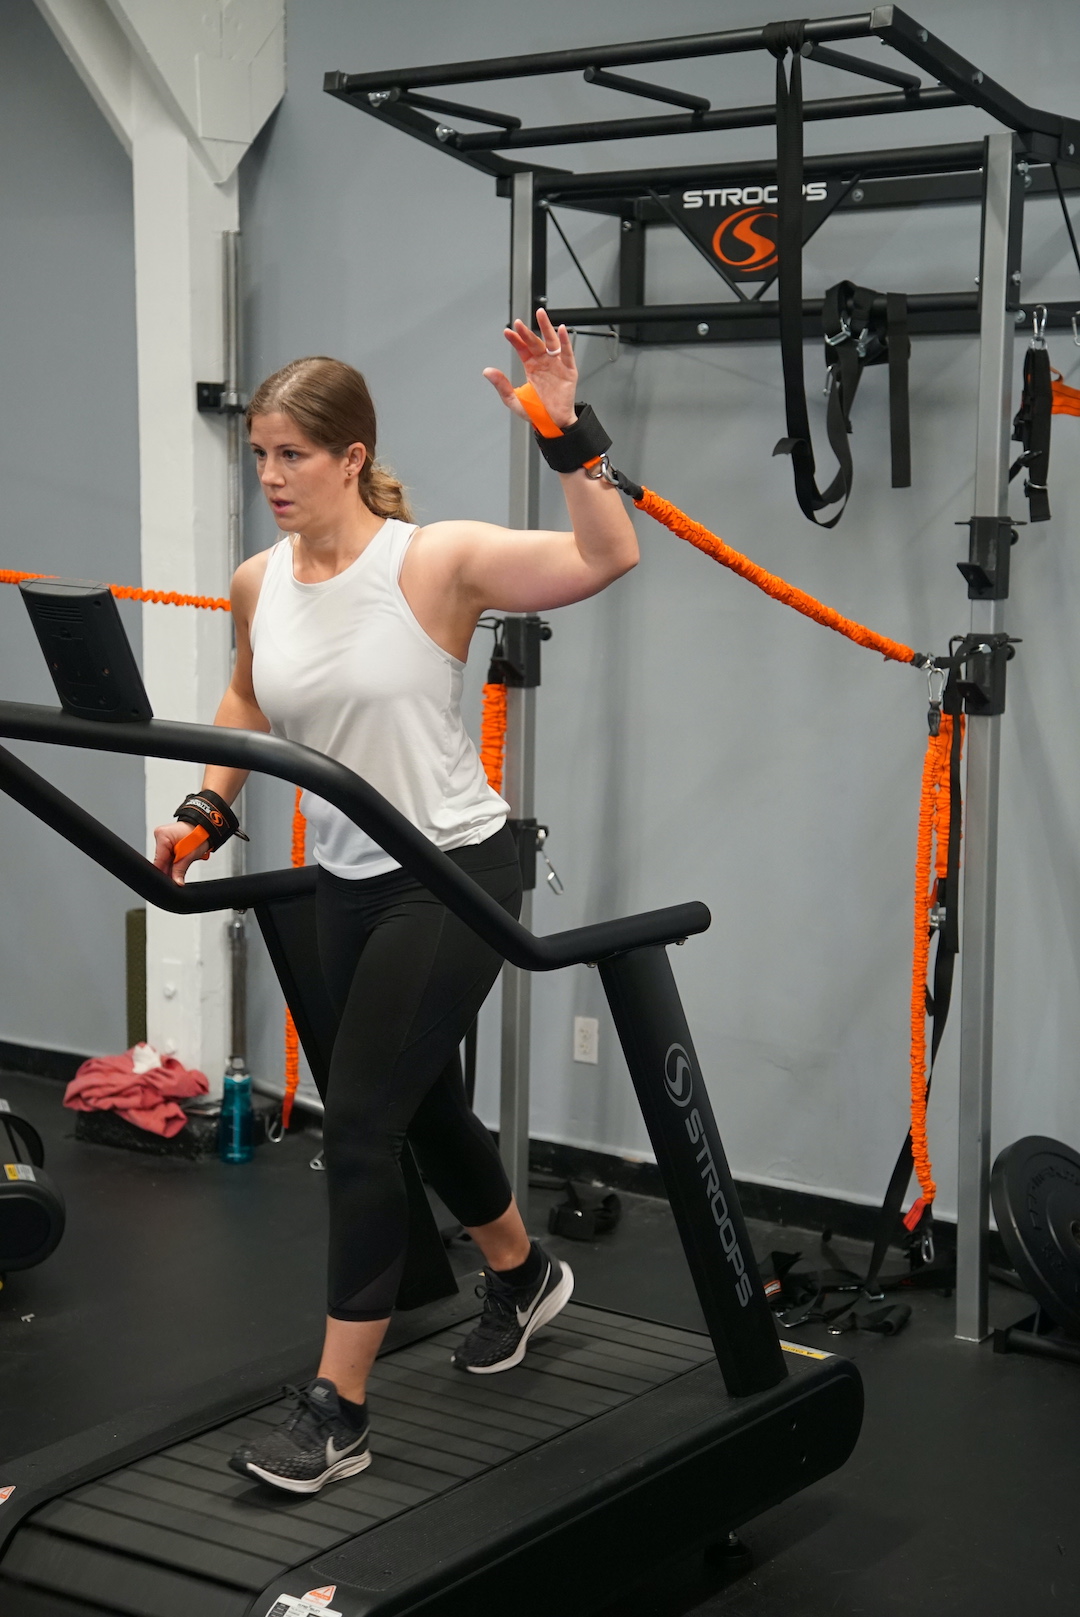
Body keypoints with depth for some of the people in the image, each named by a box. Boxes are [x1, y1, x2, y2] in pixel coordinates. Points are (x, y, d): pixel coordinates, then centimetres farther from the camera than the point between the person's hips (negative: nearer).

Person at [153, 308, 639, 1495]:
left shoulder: (435, 560, -15)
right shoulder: (256, 586, 2)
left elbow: (607, 557, -23)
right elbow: (247, 702, 22)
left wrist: (565, 432, -29)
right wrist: (208, 806, 10)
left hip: (452, 874, -7)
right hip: (347, 884, 7)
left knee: (360, 1126, -11)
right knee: (422, 1106, 21)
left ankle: (336, 1410, -1)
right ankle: (522, 1274, 50)